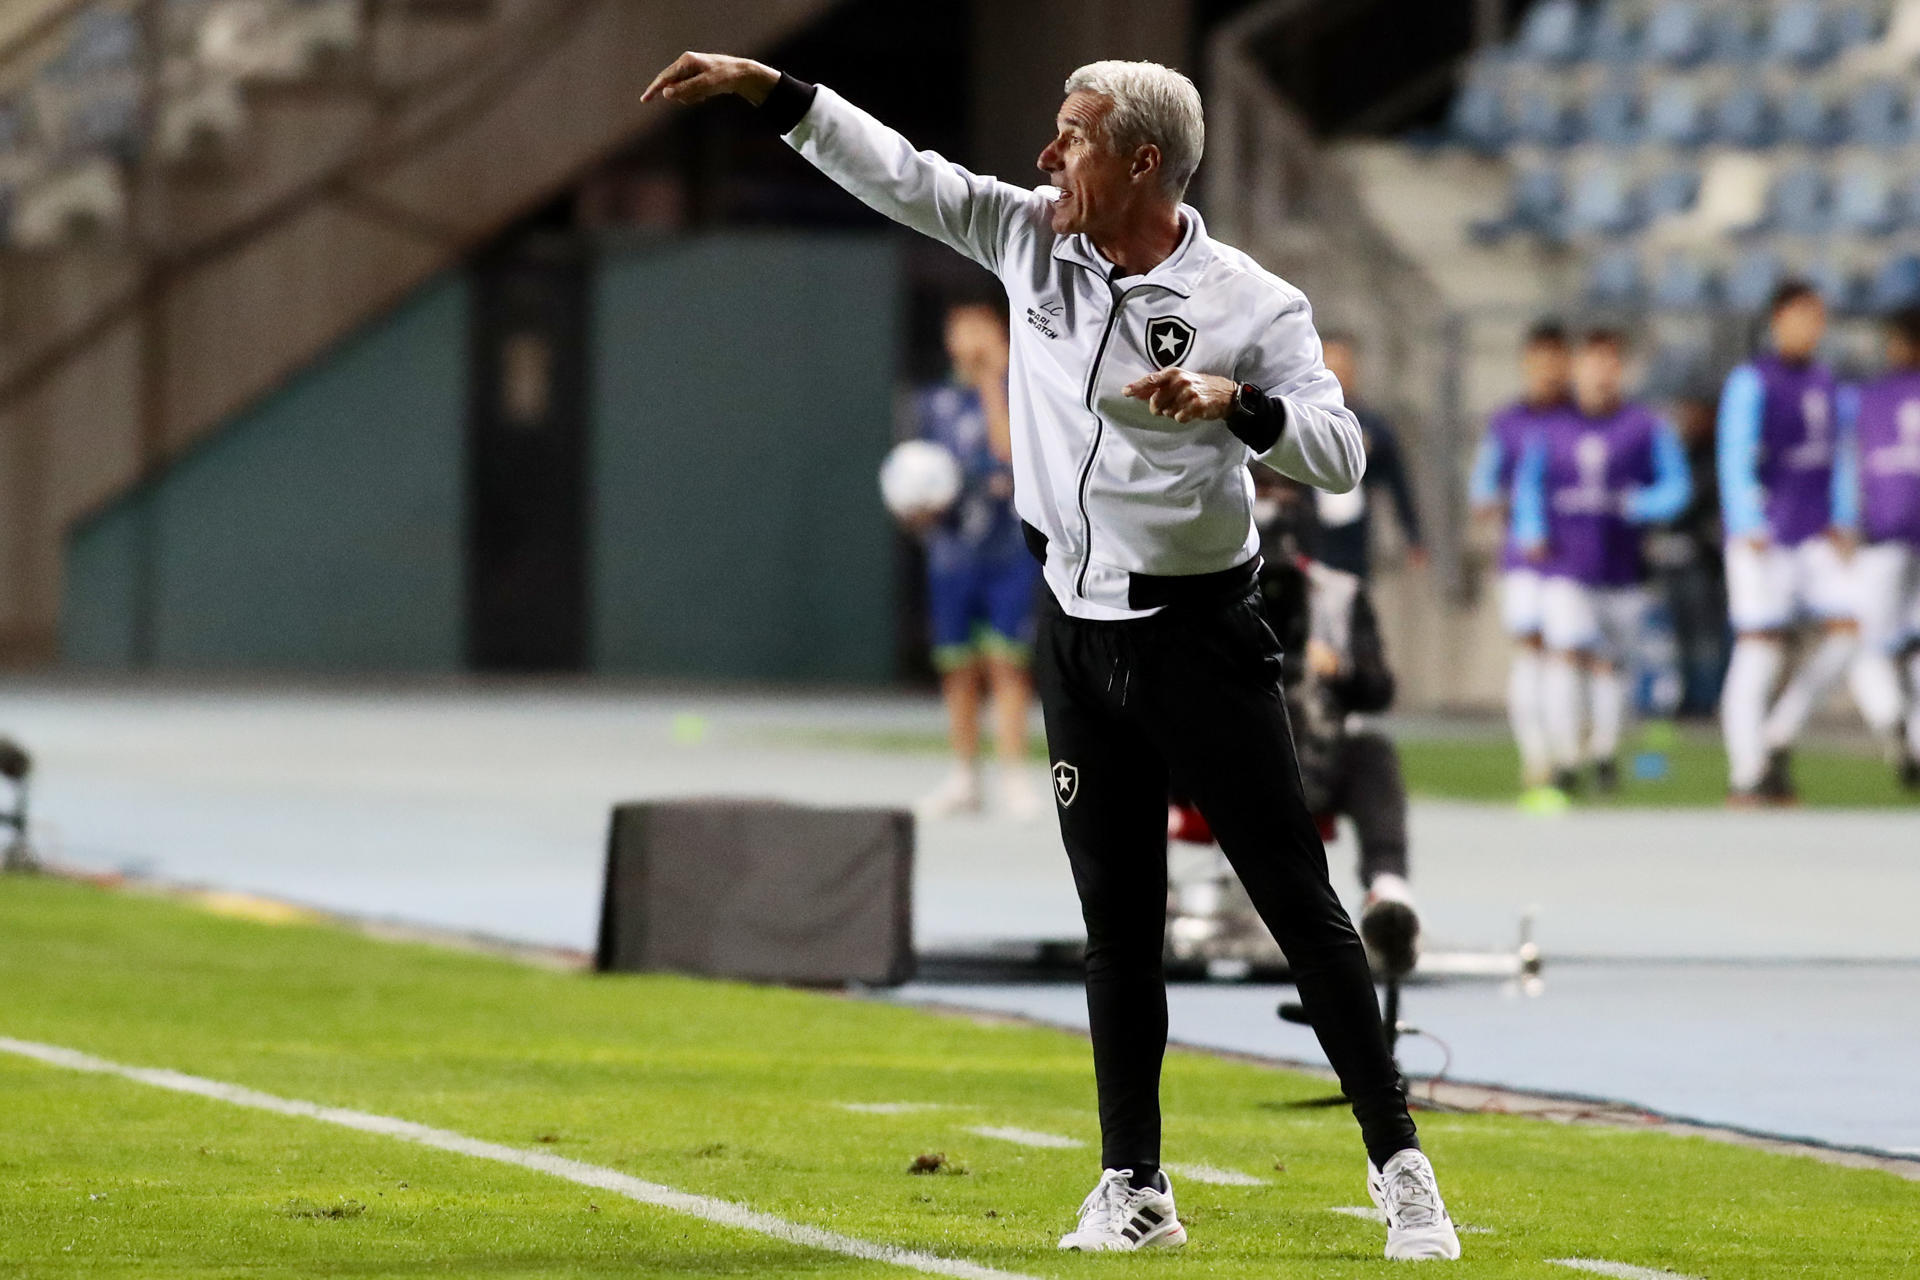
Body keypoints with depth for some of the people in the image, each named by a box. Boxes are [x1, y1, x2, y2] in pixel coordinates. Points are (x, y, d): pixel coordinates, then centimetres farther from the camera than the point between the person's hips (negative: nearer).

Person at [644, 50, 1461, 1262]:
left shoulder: (1251, 302, -12)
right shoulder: (1032, 239, 3)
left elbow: (1340, 454, -16)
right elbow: (900, 172, 8)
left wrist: (1242, 404, -32)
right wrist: (773, 91, 2)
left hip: (1203, 638, -5)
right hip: (1080, 638, 5)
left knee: (1301, 902, -4)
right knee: (1117, 922, 8)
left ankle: (1399, 1166, 1)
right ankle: (1134, 1190, 13)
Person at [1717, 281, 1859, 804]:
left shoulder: (1823, 382, 15)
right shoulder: (1752, 382, -7)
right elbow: (1735, 457, -15)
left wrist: (1842, 521, 15)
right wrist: (1750, 527, -23)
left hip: (1814, 537, 7)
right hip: (1763, 538, -7)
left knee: (1843, 632, -5)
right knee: (1760, 645, -8)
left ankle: (1776, 738, 9)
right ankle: (1746, 774, -2)